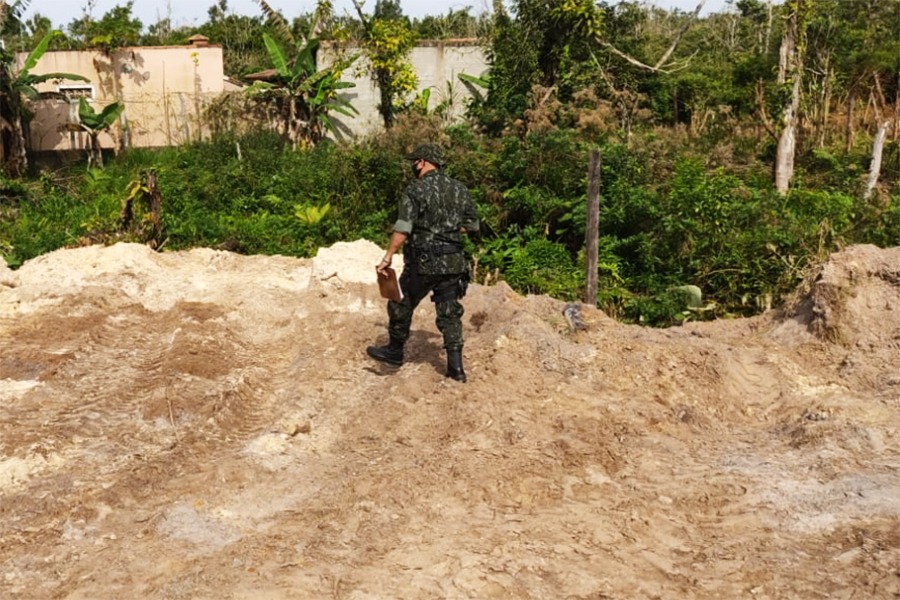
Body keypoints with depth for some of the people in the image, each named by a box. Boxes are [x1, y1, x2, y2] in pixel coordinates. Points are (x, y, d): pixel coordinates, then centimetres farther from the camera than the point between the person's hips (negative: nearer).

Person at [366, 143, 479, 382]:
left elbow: (403, 228, -19)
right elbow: (471, 224, 13)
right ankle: (455, 366, 6)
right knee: (450, 311, 9)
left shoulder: (416, 190, -11)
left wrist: (387, 258, -18)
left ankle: (395, 351, 27)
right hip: (453, 262, 5)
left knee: (401, 304, 14)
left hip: (423, 262, -5)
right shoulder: (459, 188, 7)